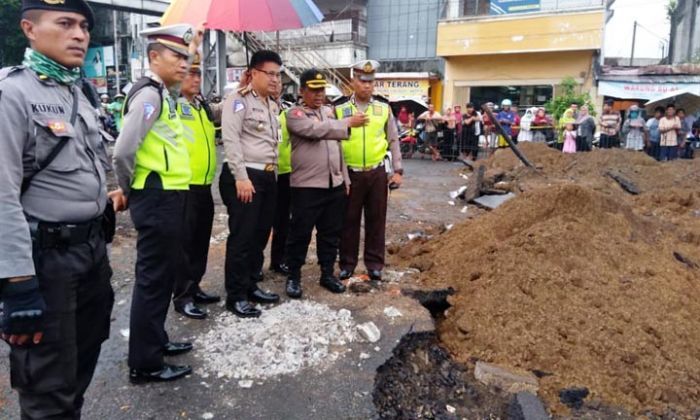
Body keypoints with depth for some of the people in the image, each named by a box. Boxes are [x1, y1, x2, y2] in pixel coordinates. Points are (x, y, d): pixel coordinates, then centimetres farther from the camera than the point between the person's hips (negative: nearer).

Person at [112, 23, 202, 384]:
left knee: (165, 273, 19)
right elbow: (123, 151, -22)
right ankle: (144, 363, 12)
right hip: (157, 198, -10)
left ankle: (155, 340, 35)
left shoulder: (163, 94, 16)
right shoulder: (149, 94, -15)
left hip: (168, 196, 10)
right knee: (153, 278, -1)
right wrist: (127, 189, -6)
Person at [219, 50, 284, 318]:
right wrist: (241, 177, -21)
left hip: (268, 176, 8)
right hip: (244, 176, -8)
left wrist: (273, 174, 16)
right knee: (242, 237, -4)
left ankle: (251, 286, 26)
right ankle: (235, 296, 7)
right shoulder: (239, 100, -7)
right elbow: (231, 139, -16)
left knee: (261, 235, 13)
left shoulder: (273, 105, 18)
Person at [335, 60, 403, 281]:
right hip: (350, 173, -1)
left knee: (376, 219, 9)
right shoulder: (339, 108, -2)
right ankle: (347, 263, 21)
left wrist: (398, 170, 3)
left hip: (377, 172, 2)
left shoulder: (384, 107, 4)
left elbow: (393, 140, 9)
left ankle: (374, 263, 21)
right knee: (349, 220, 7)